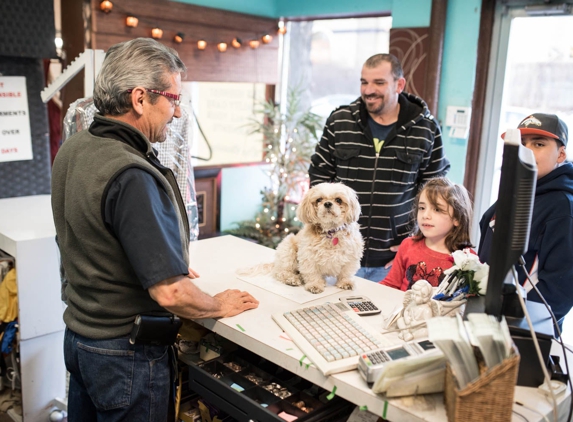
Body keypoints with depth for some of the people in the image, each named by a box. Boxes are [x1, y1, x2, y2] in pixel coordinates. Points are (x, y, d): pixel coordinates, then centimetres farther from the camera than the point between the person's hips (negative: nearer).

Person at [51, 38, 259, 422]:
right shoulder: (132, 177, -30)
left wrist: (165, 266, 16)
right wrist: (219, 306, -11)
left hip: (77, 334, 8)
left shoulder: (72, 149, -1)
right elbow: (170, 294, -31)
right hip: (125, 354, -8)